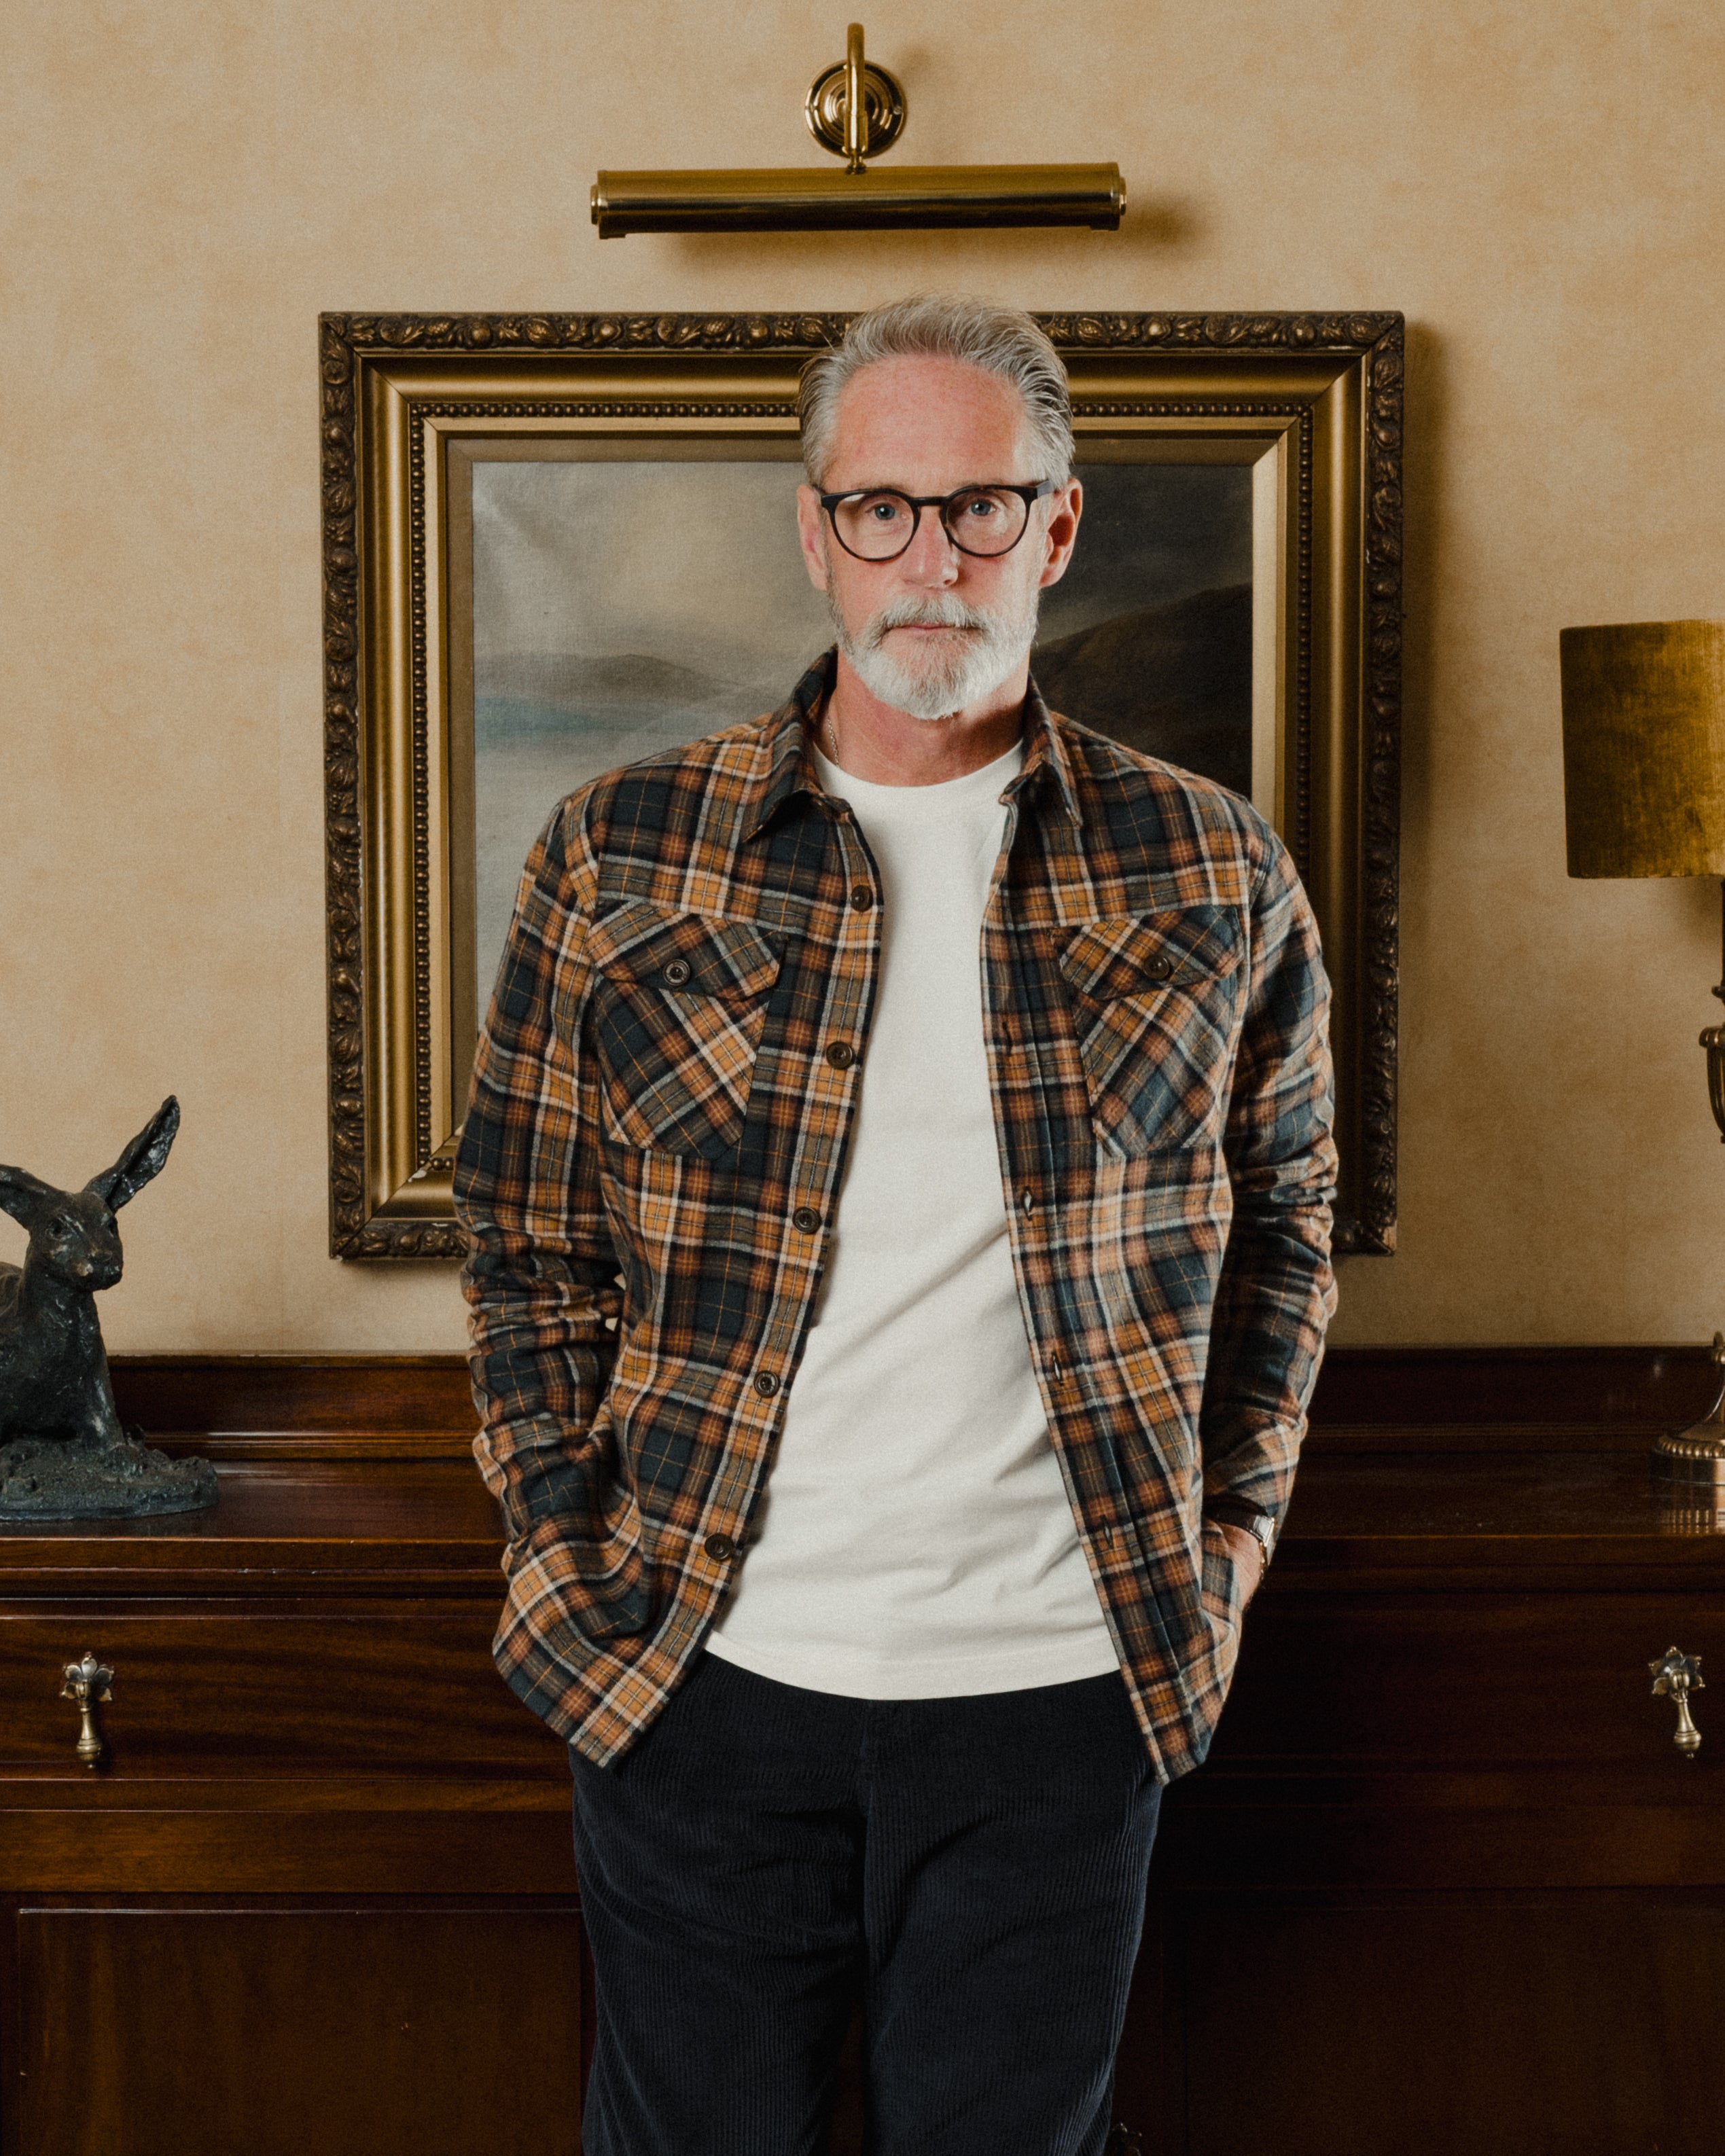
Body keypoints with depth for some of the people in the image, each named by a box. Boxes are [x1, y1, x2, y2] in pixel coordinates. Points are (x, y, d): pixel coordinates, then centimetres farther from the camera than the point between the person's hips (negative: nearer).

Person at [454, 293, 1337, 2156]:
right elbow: (529, 1247, 4)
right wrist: (568, 1565, -1)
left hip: (1059, 1684, 1)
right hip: (699, 1676, 0)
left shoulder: (1214, 878, 1)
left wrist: (1222, 1550, 7)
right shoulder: (621, 857, 0)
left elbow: (1279, 1227, 12)